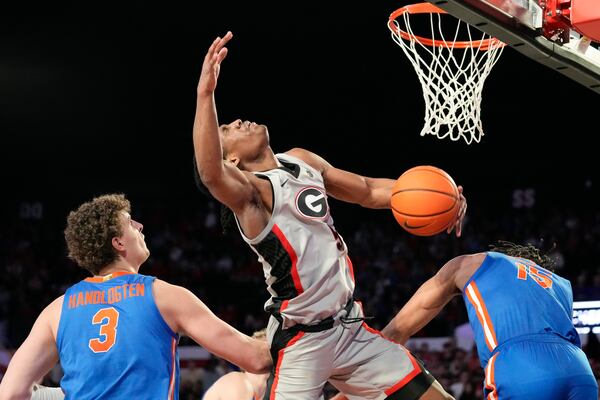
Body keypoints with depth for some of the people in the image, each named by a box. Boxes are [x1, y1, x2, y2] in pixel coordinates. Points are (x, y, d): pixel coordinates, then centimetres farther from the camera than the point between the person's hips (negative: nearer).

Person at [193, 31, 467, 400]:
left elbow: (368, 191, 19)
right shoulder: (248, 191, -15)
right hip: (302, 339, -7)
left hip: (351, 326, 7)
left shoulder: (300, 160, 10)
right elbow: (210, 174, -38)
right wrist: (205, 94, -50)